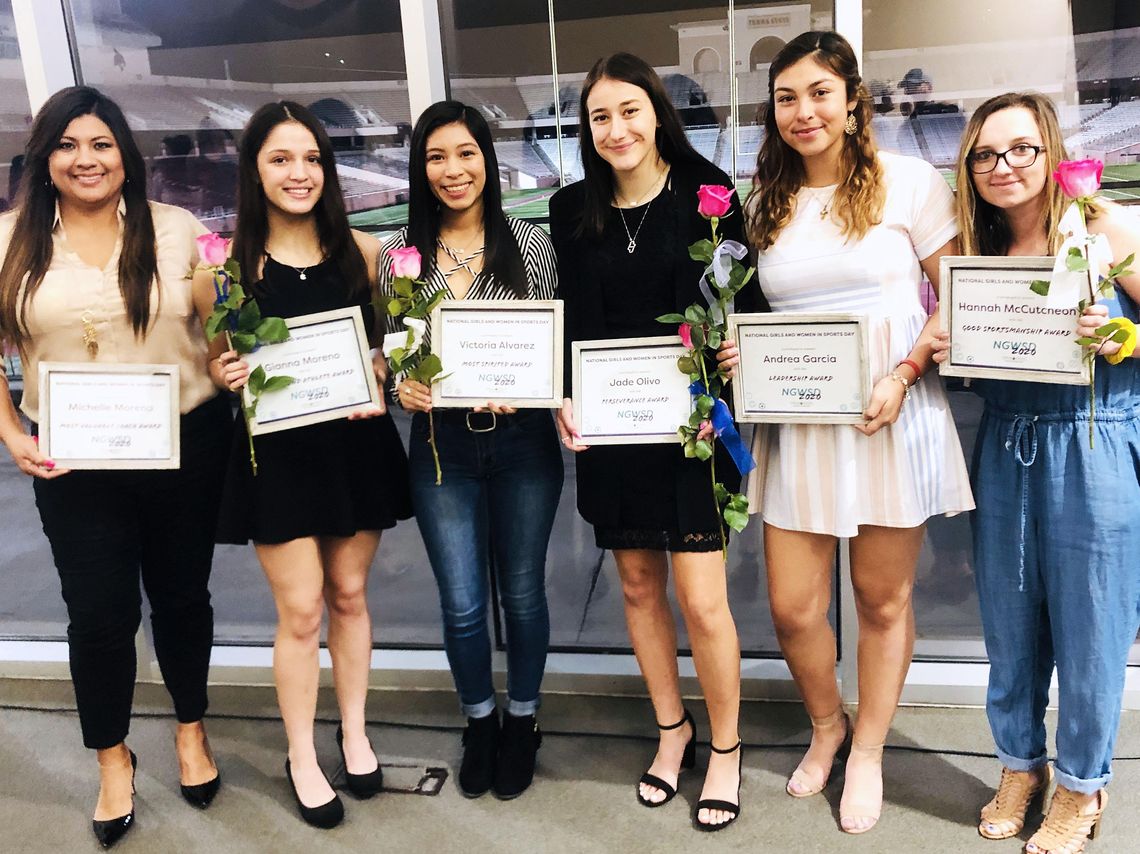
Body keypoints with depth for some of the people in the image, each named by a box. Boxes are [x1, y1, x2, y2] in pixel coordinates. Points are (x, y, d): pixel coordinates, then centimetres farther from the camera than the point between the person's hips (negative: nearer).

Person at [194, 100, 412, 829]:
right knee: (300, 610, 3)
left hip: (356, 443, 2)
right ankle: (302, 759, 24)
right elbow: (215, 363, 3)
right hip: (275, 451, -2)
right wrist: (226, 375, -18)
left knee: (349, 594, 15)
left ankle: (355, 733, 34)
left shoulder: (362, 252, 0)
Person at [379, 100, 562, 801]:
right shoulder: (401, 251, 2)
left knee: (522, 591, 13)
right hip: (441, 446, 1)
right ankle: (480, 723, 34)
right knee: (462, 602, 8)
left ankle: (522, 722, 36)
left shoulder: (531, 244, -2)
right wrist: (401, 385, -12)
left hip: (523, 441, -1)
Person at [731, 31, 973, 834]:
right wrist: (737, 354, -3)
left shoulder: (910, 182, -2)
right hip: (795, 425, 3)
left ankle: (868, 752, 31)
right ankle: (826, 726, 35)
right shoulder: (765, 202, 10)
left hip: (890, 418, -3)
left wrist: (903, 376, -15)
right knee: (792, 608, 5)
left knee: (883, 598, 9)